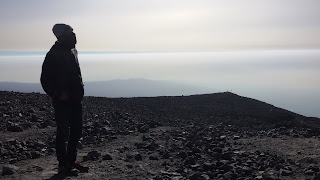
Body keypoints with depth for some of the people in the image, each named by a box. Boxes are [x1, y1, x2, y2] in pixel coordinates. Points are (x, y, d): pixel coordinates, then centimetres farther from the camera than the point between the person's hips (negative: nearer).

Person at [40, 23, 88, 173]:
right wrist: (57, 94, -17)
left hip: (75, 99, 8)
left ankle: (71, 161, 26)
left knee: (76, 132, 13)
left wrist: (79, 90, 12)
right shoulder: (54, 54, -12)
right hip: (63, 101, -8)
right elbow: (45, 79, -11)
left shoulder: (72, 51, 12)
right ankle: (63, 164, 11)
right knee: (63, 132, -1)